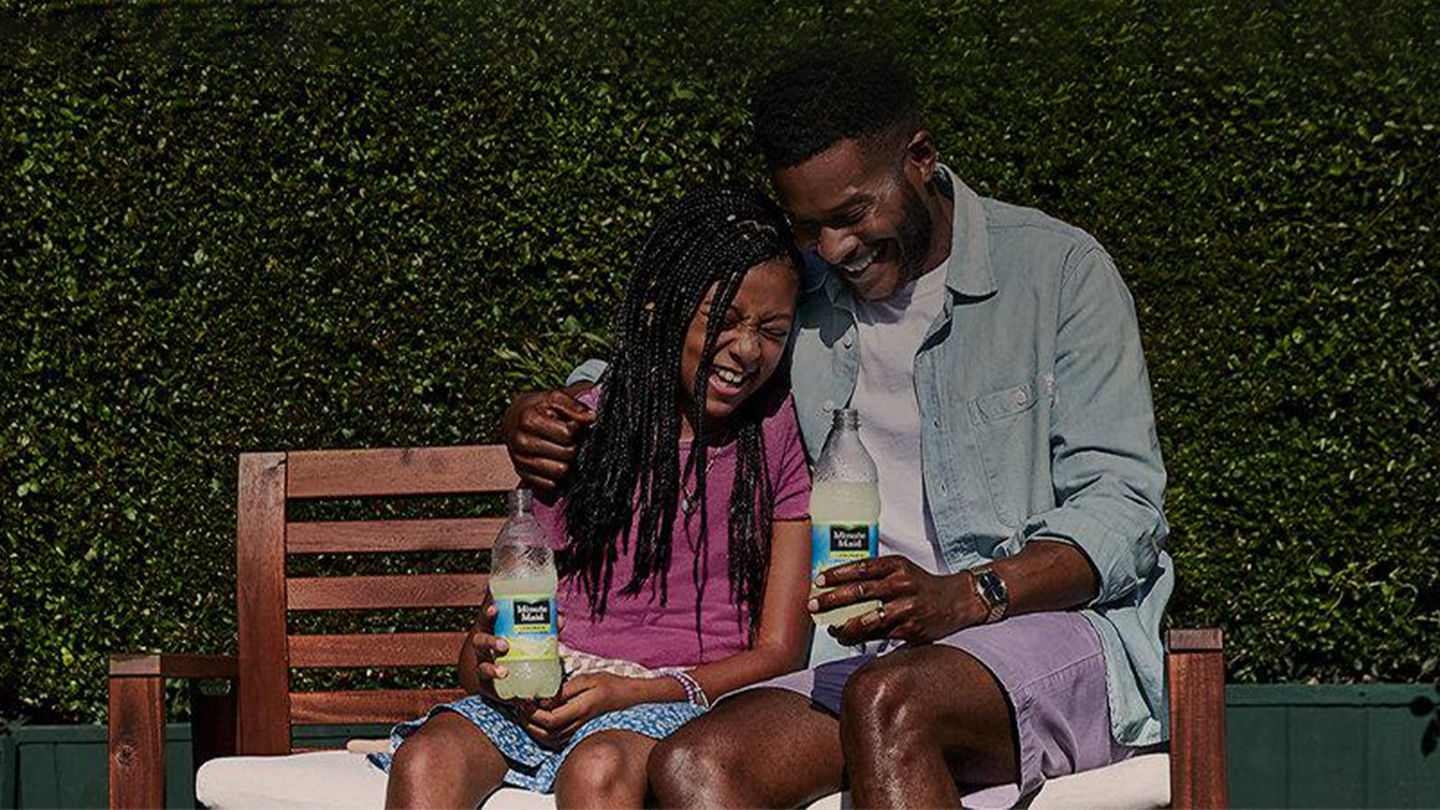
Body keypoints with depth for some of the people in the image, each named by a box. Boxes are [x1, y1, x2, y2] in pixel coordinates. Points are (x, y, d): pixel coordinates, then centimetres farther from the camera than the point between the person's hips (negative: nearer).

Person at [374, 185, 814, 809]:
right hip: (556, 684, 2)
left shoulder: (782, 435, 3)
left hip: (688, 693, -2)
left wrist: (631, 691, -14)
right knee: (427, 757, -29)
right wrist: (486, 661, -17)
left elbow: (779, 651, 0)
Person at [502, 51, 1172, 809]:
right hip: (869, 652, 5)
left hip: (1059, 627, -4)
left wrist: (962, 597, -24)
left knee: (887, 700, -39)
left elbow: (1124, 509, -8)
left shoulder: (1060, 269, 0)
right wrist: (538, 415, 1)